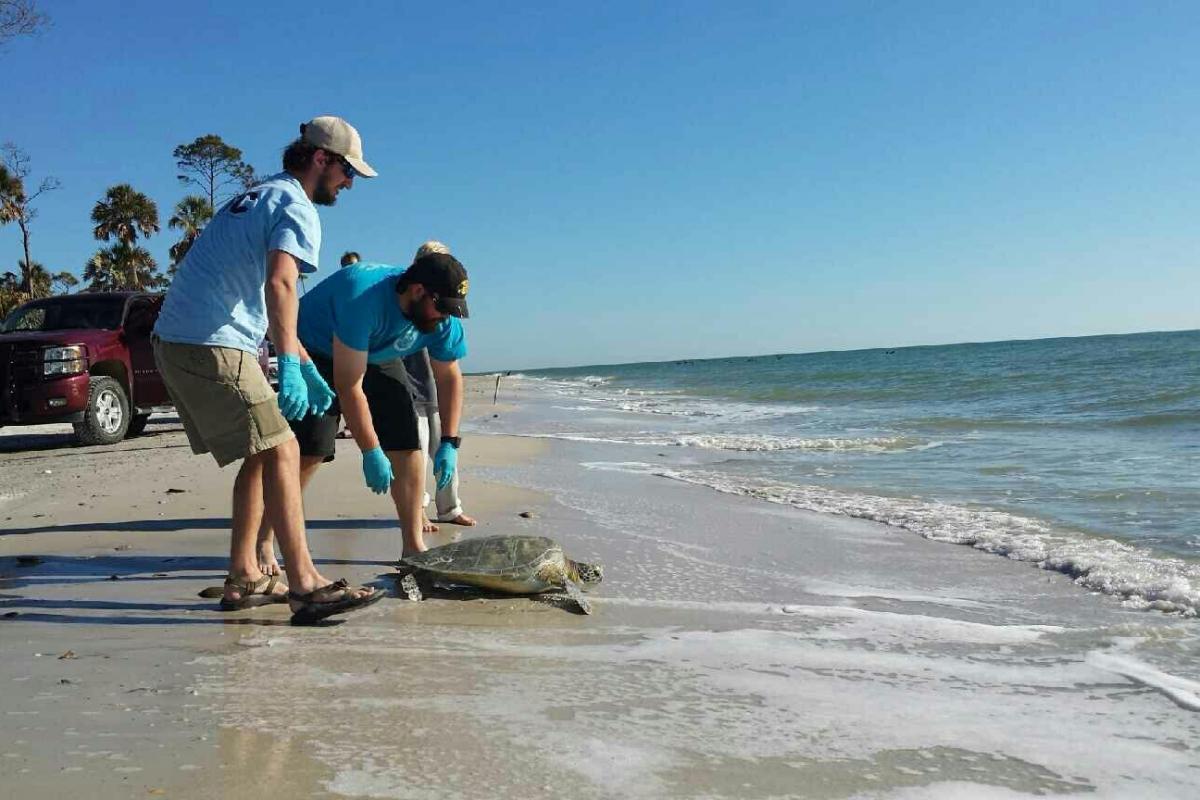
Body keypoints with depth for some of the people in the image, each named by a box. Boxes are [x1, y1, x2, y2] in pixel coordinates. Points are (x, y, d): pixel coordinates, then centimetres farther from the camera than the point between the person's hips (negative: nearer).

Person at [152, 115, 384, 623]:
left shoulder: (256, 197, 26)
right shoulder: (297, 208, -6)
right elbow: (280, 285, -25)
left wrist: (308, 370, 27)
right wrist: (289, 367, -34)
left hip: (173, 339, 10)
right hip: (212, 346, -10)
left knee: (261, 456, 13)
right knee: (280, 452, -12)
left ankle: (243, 579, 15)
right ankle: (304, 586, -16)